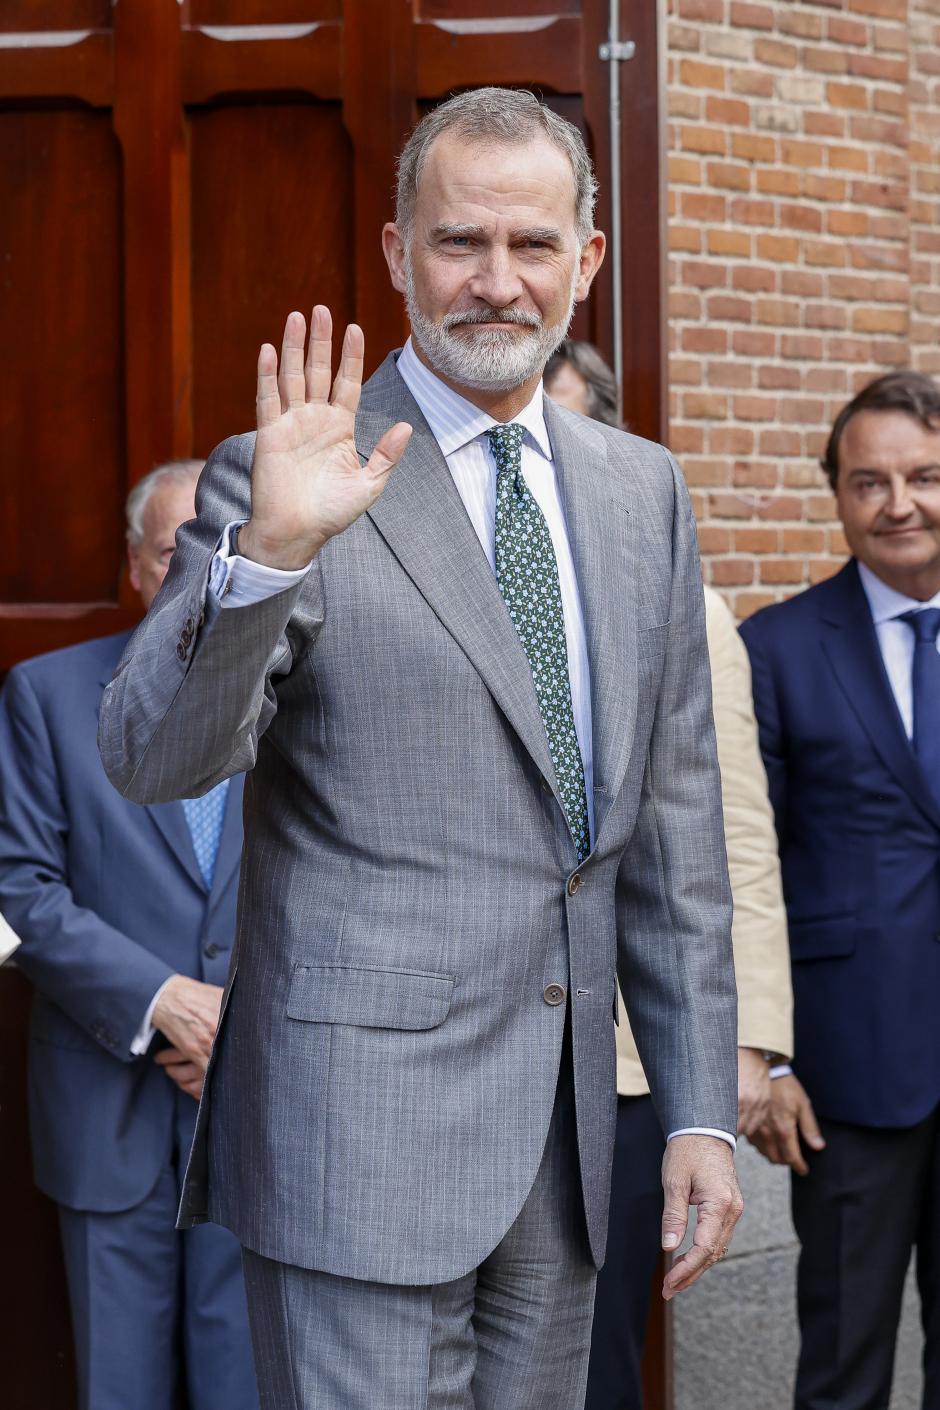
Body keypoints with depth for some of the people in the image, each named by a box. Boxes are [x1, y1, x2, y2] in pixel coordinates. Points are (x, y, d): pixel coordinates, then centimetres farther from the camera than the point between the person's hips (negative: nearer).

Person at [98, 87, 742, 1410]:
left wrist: (700, 1105, 9)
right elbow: (153, 757, -14)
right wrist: (269, 551, -30)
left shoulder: (643, 491, 11)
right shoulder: (291, 483, -5)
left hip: (565, 1125, 5)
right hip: (363, 1127, -5)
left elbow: (675, 812, 13)